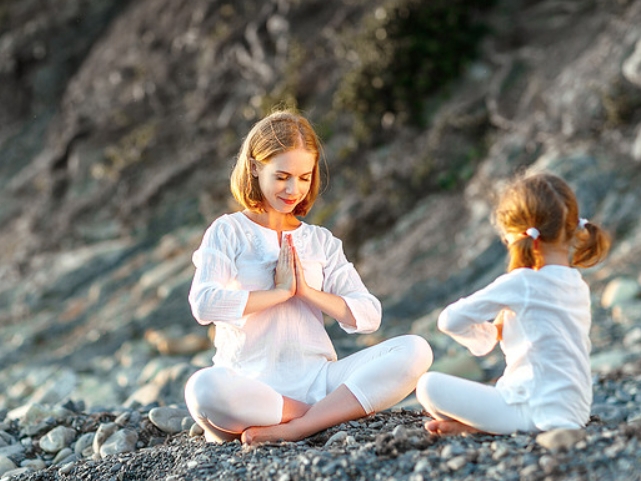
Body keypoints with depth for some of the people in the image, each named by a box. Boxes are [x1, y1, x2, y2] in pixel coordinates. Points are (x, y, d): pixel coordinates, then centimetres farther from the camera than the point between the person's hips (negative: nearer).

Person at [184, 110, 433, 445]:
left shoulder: (321, 241, 18)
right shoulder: (229, 231, 7)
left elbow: (369, 315, 8)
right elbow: (204, 304, -12)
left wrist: (307, 291, -5)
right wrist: (280, 291, -6)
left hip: (317, 379, 4)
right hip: (253, 384, -3)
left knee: (414, 352, -20)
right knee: (203, 388, -39)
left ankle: (293, 428, -26)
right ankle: (334, 412, -21)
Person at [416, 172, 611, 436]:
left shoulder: (520, 283, -14)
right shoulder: (579, 286, 9)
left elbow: (449, 320, -9)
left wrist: (488, 335, 9)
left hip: (537, 411, -8)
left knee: (428, 385, -9)